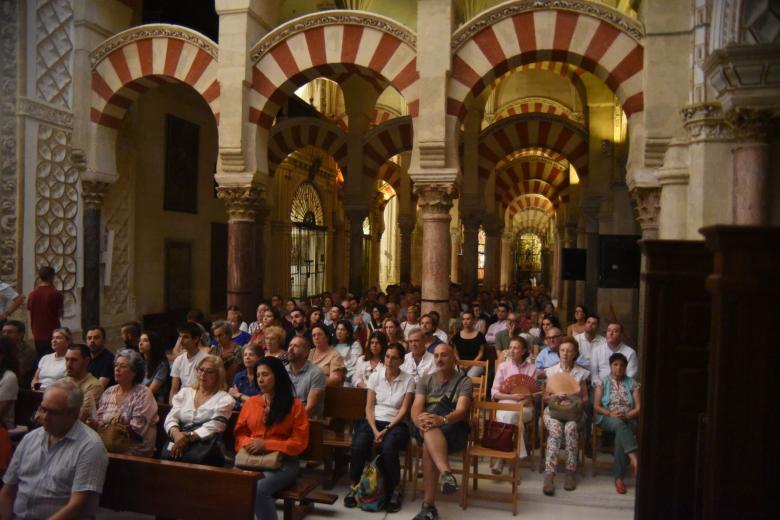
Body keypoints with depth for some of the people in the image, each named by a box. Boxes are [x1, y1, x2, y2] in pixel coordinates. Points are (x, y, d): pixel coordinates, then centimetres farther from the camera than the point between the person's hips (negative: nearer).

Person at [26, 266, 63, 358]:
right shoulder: (56, 294, -10)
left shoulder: (32, 294, 3)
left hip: (37, 335, 4)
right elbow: (61, 313, -4)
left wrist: (33, 332, 18)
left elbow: (29, 315, 8)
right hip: (52, 334, -4)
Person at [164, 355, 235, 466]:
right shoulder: (185, 392, 19)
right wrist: (176, 433, -15)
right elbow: (171, 418, 7)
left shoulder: (224, 399, 6)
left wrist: (188, 437, -20)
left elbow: (214, 426, -8)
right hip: (178, 445, 3)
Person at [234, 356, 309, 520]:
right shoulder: (250, 402, 15)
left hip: (282, 461, -3)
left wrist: (266, 445, -12)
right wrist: (247, 443, -5)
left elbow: (299, 442, -3)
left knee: (259, 489, -32)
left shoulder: (295, 405, 1)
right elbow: (239, 433, 20)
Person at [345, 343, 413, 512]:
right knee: (358, 445, -29)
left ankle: (395, 490, -13)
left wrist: (386, 429, -15)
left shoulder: (408, 380, 0)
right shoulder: (375, 376, 6)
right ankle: (354, 486, -8)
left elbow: (403, 410, -4)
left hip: (396, 424, -2)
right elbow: (369, 407, 3)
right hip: (373, 421, 2)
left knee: (388, 448, -34)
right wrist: (375, 430, -13)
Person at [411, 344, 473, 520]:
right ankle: (446, 473, -53)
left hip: (454, 429, -2)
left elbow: (461, 410, -13)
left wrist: (442, 420, -36)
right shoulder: (425, 380, 16)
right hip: (426, 429, 3)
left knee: (428, 446, -35)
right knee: (429, 427, -36)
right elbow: (416, 408, 0)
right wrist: (419, 419, -26)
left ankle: (428, 505, -35)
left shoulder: (464, 381, 5)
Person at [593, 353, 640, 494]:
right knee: (619, 425, -38)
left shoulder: (632, 384, 13)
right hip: (607, 418, 0)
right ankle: (634, 459, -51)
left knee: (621, 433, -35)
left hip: (628, 420, 1)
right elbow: (596, 406, 3)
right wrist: (610, 413, -15)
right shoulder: (602, 382, 10)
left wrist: (626, 415, -14)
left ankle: (619, 478, -33)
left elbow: (638, 408, 5)